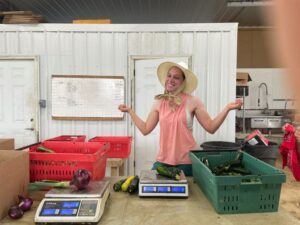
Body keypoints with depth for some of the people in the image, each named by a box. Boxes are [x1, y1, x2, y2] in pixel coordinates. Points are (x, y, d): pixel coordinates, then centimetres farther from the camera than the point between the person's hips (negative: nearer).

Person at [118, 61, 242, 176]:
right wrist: (130, 111, 6)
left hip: (186, 161, -3)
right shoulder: (159, 102, 3)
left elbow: (211, 128, -7)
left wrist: (227, 109, -17)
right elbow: (145, 129, 6)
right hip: (163, 160, 3)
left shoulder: (192, 101, -7)